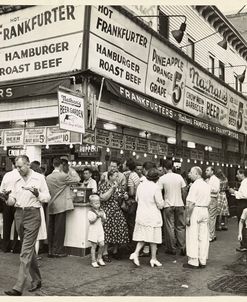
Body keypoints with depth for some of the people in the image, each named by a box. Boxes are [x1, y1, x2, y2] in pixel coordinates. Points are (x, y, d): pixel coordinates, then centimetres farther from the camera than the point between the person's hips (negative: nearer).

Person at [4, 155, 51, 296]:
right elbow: (12, 199, 15)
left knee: (26, 251, -9)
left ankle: (19, 287, -10)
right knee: (29, 249, 14)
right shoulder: (18, 181, 14)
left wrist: (36, 192, -20)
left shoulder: (39, 178, -2)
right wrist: (10, 200, -8)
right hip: (19, 214, 6)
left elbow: (47, 198, -3)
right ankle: (37, 280, 26)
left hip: (32, 215, -6)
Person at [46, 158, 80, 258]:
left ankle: (50, 250, 18)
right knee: (59, 228, 1)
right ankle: (57, 250, 5)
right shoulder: (63, 176, -13)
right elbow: (77, 179, -6)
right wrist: (70, 170, 4)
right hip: (60, 206, -6)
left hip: (51, 206, 6)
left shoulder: (48, 177, 5)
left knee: (51, 228, 11)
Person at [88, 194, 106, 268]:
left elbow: (104, 220, 8)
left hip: (100, 230, 5)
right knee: (94, 246, -1)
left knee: (102, 244, 0)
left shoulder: (101, 211, 9)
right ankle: (93, 261, 8)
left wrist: (102, 216, -12)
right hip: (93, 231, -5)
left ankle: (99, 259, 19)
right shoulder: (90, 212, -8)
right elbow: (91, 221, -17)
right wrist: (97, 216, -24)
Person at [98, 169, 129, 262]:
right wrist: (112, 188, -19)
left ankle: (115, 251, 19)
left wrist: (125, 196, -3)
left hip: (118, 211, 6)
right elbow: (103, 198, -18)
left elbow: (126, 196, 22)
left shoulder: (118, 186, 12)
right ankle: (105, 253, 2)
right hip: (107, 212, -5)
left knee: (119, 231, 3)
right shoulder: (103, 186, -4)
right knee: (107, 231, -8)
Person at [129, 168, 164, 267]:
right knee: (153, 238, 7)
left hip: (141, 215, 6)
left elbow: (137, 200, 13)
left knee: (142, 236, 16)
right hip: (152, 216, -5)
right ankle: (153, 258, 17)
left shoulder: (140, 186, 2)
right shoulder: (155, 187, -17)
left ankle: (136, 253, 2)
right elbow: (160, 205, -14)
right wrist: (162, 203, 8)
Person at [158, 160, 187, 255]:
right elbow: (184, 191, 4)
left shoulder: (162, 178, -7)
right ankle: (183, 248, 12)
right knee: (180, 227, 11)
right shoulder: (179, 177, 1)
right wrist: (183, 201, 15)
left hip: (168, 205, -3)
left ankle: (171, 248, 11)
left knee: (169, 227, 5)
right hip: (179, 204, 3)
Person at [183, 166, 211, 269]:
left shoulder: (195, 185, -14)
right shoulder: (207, 185, 11)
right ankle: (202, 261, 16)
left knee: (193, 238, -1)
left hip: (195, 211, -8)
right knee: (203, 237, 10)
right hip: (205, 211, 8)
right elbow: (208, 201, 15)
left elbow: (191, 203, -18)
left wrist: (187, 216, -15)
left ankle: (193, 262, 2)